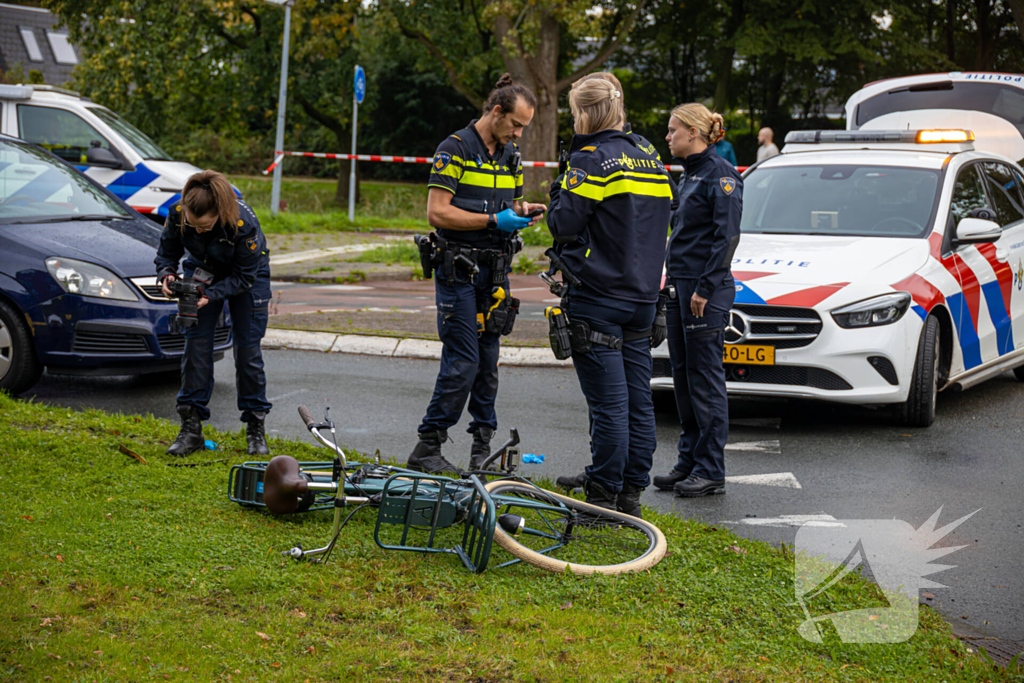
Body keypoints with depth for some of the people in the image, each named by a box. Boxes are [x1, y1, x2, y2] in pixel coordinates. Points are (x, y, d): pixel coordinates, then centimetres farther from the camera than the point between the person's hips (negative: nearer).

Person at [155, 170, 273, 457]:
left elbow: (244, 276, -26)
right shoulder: (177, 214, -28)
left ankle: (256, 429, 7)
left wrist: (210, 295, -36)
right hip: (202, 271, 3)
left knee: (248, 349, -4)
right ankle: (191, 428, 0)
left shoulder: (244, 224, -38)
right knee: (196, 345, -5)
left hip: (248, 276, -3)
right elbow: (167, 252, -10)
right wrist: (167, 275, -30)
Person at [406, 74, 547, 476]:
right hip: (458, 271, -7)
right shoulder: (455, 149, -9)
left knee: (489, 360, 8)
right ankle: (426, 450, -3)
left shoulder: (511, 155, 14)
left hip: (494, 270, 7)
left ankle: (483, 446, 18)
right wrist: (494, 220, -20)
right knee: (462, 362, -11)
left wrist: (522, 211, 1)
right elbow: (437, 212, -15)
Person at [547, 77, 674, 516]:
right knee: (639, 400, 8)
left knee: (608, 402, -6)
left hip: (598, 299, -7)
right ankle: (631, 495, 14)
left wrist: (558, 193, 5)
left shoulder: (590, 159, -10)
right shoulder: (651, 162, 14)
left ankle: (604, 499, -1)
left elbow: (563, 225, -13)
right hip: (643, 296, 7)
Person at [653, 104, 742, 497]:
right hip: (682, 287, 10)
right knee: (683, 377, 12)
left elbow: (727, 236, -17)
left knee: (705, 380, -6)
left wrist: (705, 288, -20)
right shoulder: (689, 174, 17)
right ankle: (689, 462, 19)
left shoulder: (720, 175, -11)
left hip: (707, 290, -10)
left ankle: (711, 471, -2)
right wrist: (679, 285, 17)